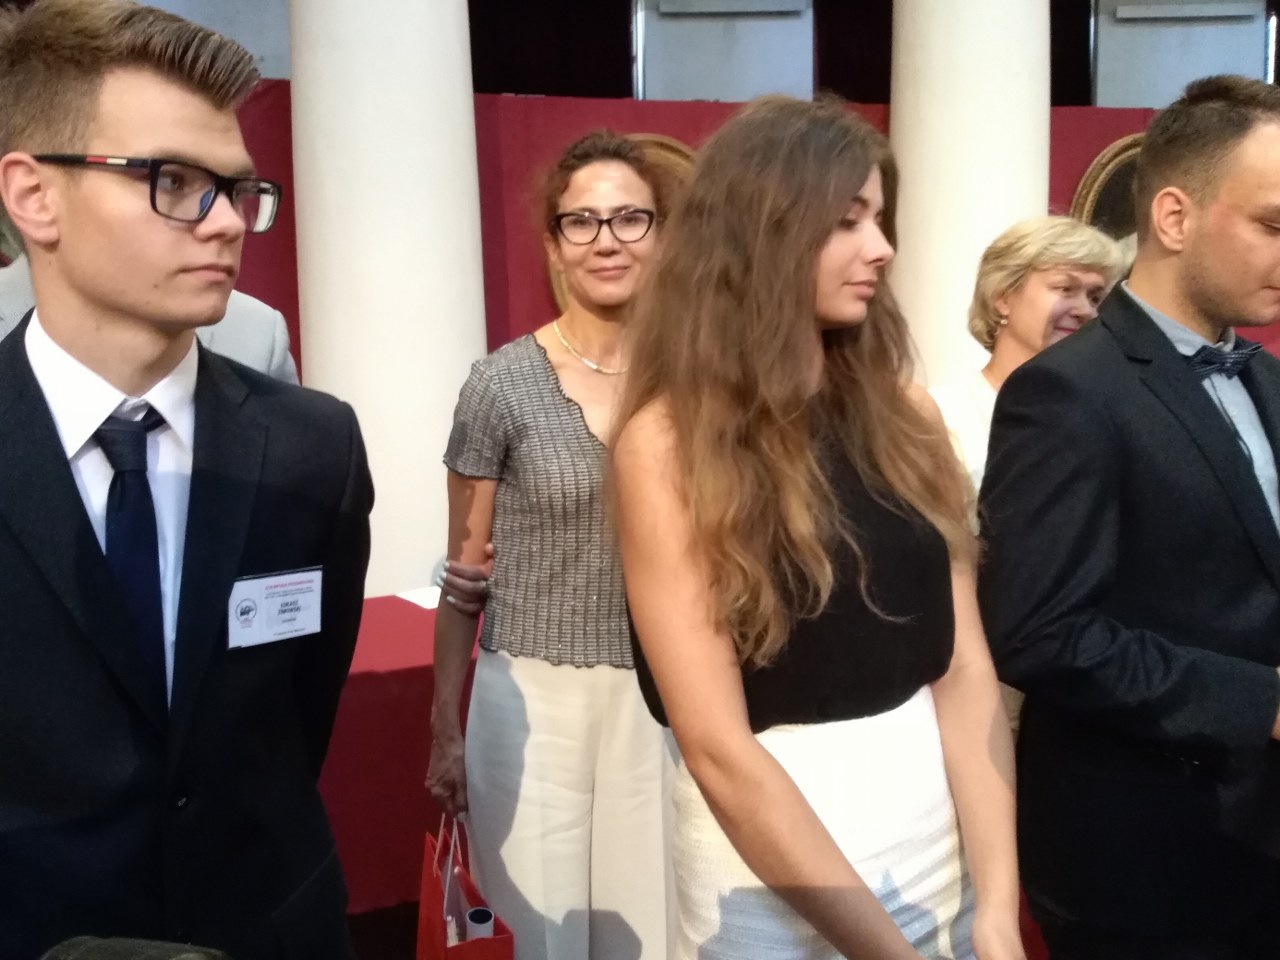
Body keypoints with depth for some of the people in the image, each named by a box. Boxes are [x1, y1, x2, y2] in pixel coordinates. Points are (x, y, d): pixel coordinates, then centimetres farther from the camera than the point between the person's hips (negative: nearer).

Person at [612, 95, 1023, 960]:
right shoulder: (672, 440, -14)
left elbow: (965, 669, -3)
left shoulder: (902, 413, 1)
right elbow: (717, 744, -18)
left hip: (940, 826, 5)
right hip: (772, 859, -5)